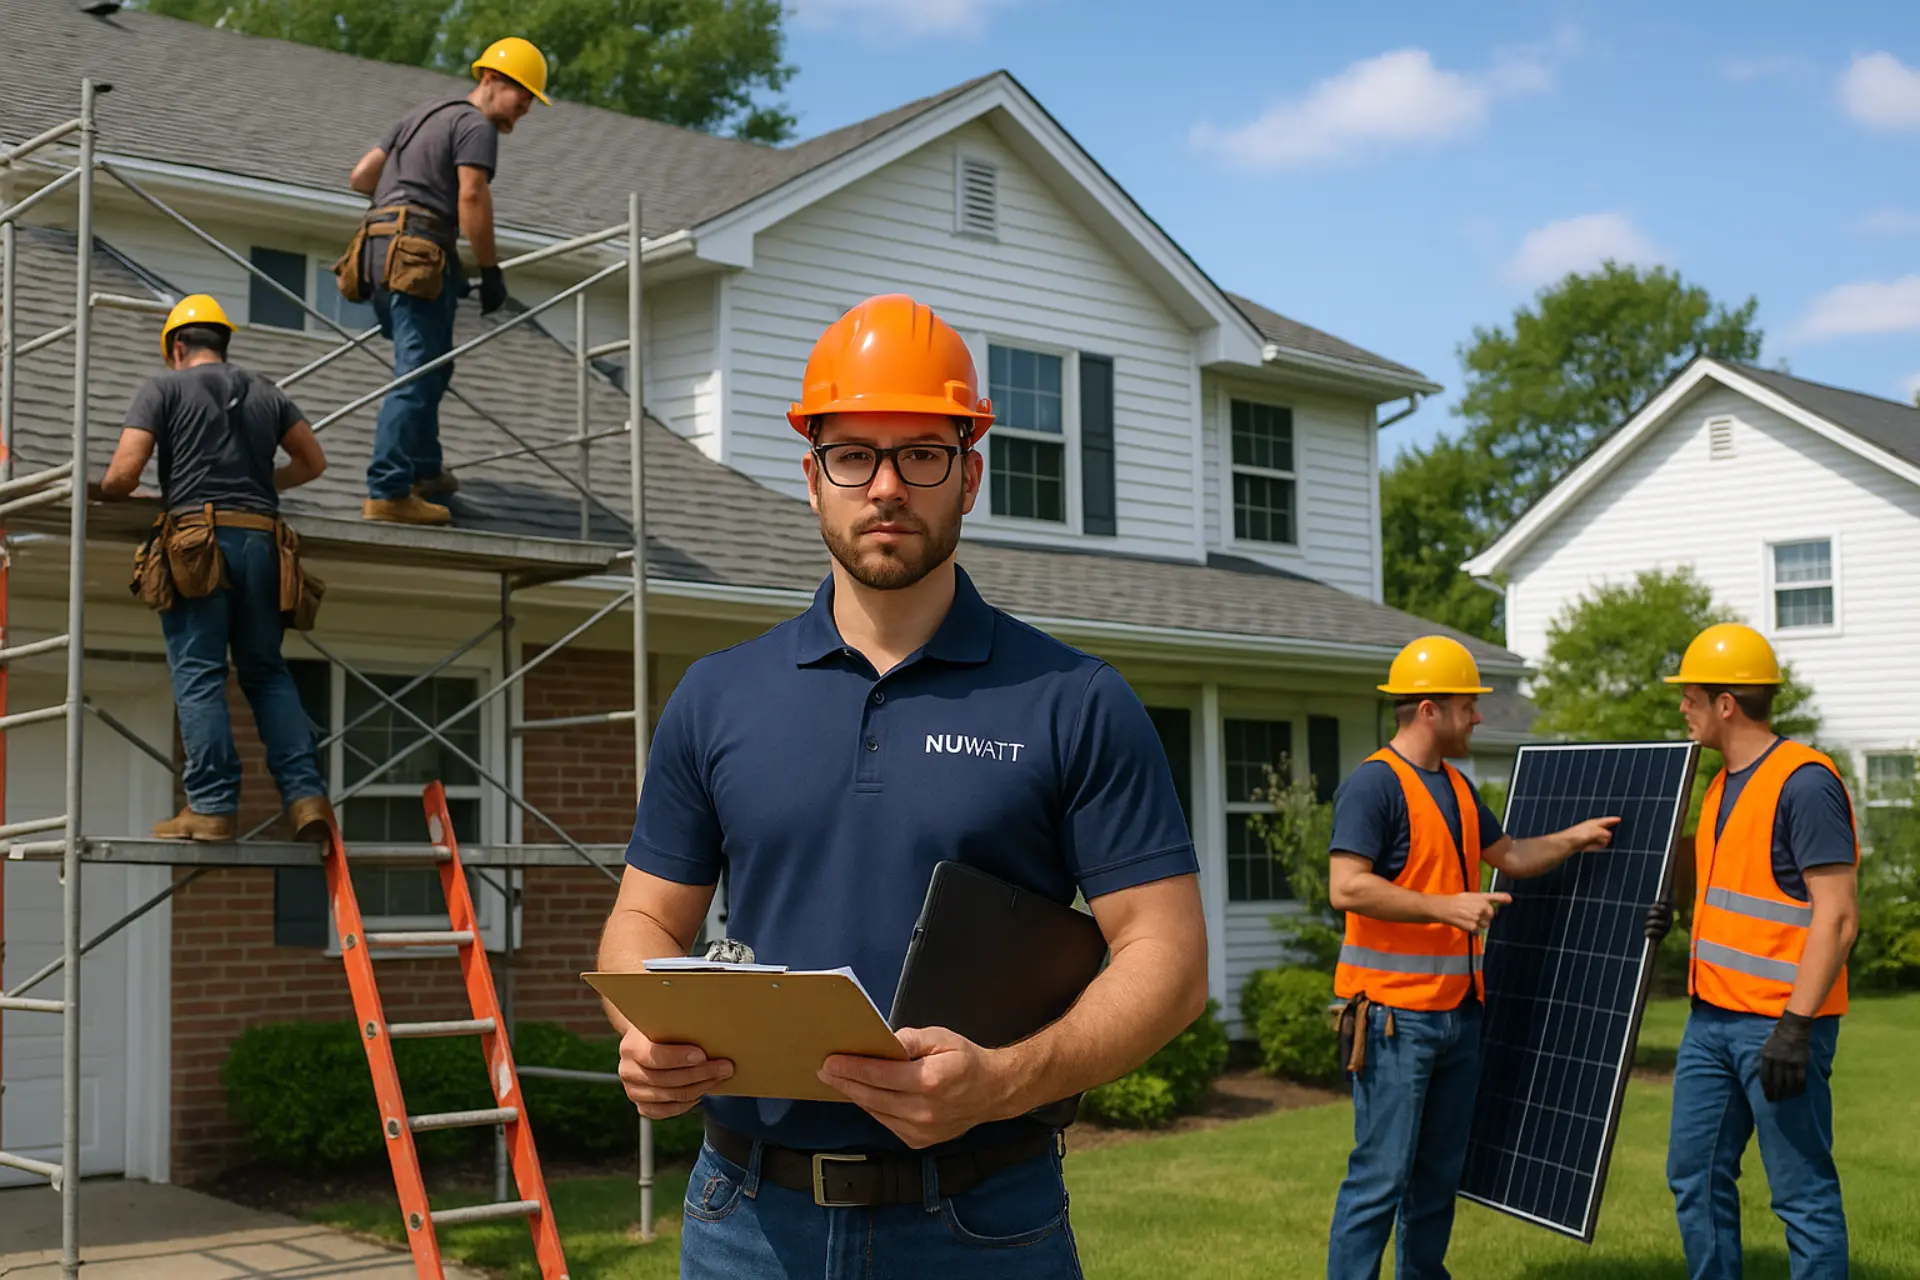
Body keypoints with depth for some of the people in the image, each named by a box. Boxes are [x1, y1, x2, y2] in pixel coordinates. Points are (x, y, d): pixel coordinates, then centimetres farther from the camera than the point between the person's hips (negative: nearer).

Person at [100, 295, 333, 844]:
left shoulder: (164, 387, 5)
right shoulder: (265, 393, 18)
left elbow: (123, 473, -4)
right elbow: (313, 462, 23)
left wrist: (110, 492, 17)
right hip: (261, 541, 4)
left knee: (199, 675, -4)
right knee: (267, 673, 11)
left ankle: (211, 807, -8)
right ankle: (306, 794, 0)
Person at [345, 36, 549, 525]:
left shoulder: (421, 115, 26)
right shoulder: (476, 125, -2)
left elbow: (360, 177, 24)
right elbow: (472, 196, -17)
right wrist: (490, 270, -13)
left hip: (378, 248, 9)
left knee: (431, 368, 20)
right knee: (417, 377, -12)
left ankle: (423, 470, 24)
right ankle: (388, 493, -17)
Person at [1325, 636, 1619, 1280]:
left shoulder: (1457, 785, 16)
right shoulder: (1373, 784, -14)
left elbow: (1508, 855, 29)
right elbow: (1346, 888, -23)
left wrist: (1572, 839, 15)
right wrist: (1445, 906, -24)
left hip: (1457, 1007, 9)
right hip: (1395, 1014, -9)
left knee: (1439, 1173, 14)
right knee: (1381, 1174, -8)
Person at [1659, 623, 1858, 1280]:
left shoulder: (1805, 782, -15)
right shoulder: (1723, 784, 14)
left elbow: (1837, 914, -19)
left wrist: (1796, 1023, -23)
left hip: (1778, 1024, -9)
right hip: (1712, 1018, 9)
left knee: (1803, 1194, -1)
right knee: (1694, 1176, 14)